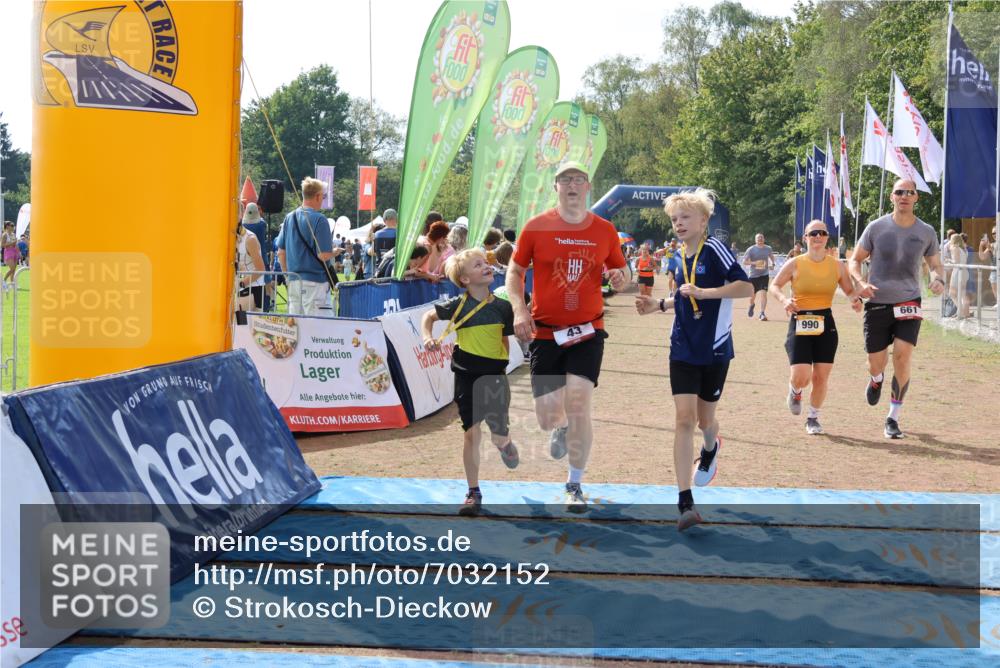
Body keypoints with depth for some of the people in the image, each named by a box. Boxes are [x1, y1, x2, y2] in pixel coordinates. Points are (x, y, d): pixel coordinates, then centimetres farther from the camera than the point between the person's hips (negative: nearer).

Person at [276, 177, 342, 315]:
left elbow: (281, 253, 12)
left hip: (293, 281, 7)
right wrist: (336, 252, 4)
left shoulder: (289, 218, 9)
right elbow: (323, 255, -16)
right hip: (314, 281, -7)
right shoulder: (319, 219, -12)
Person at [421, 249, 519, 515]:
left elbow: (505, 340, 9)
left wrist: (504, 365, 4)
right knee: (472, 433, 1)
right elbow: (429, 316, 10)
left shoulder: (502, 306, -2)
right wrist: (428, 337, -7)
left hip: (494, 374, 1)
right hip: (466, 376, -1)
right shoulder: (458, 305, -6)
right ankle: (474, 493, 12)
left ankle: (504, 443, 41)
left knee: (500, 435, 0)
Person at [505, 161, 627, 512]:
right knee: (547, 417, 0)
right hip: (545, 333, 0)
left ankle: (575, 485, 4)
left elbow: (619, 271, 15)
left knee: (578, 404, -13)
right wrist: (519, 309, -11)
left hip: (588, 331, 0)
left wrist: (620, 279, -10)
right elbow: (515, 270, 5)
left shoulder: (605, 230, 2)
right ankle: (560, 428, 41)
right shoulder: (537, 227, -3)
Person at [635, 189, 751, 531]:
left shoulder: (714, 249, -12)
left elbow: (746, 287, -20)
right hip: (683, 351, 4)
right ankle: (685, 502, -9)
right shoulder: (681, 257, 9)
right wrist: (659, 305, 9)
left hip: (715, 351, -4)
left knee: (704, 419, 12)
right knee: (684, 418, -8)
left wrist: (703, 292, -26)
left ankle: (710, 449, 51)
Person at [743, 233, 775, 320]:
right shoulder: (751, 249, -6)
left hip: (764, 274, 1)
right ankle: (751, 305, 45)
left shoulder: (768, 248, 4)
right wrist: (754, 263, -22)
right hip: (753, 275, -1)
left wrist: (772, 264, 6)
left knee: (763, 293, -14)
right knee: (752, 294, 11)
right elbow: (744, 261, -7)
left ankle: (762, 313, -11)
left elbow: (771, 257, 24)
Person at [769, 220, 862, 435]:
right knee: (801, 377, -12)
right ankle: (795, 391, 26)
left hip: (825, 324, 2)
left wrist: (855, 300, -12)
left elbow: (850, 290, 11)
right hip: (799, 324, -2)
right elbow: (774, 286, 5)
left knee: (821, 377, 3)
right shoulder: (795, 264, -4)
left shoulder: (837, 266, 2)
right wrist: (784, 300, -15)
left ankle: (813, 418, 23)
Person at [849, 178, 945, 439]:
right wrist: (861, 282, -14)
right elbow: (855, 260, 6)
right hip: (877, 304, 0)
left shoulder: (926, 232, 2)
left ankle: (893, 418, -1)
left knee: (903, 357, -15)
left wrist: (938, 279, -7)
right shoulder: (877, 227, -2)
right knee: (876, 364, 4)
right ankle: (876, 379, 46)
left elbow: (935, 263, 16)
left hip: (908, 303, 0)